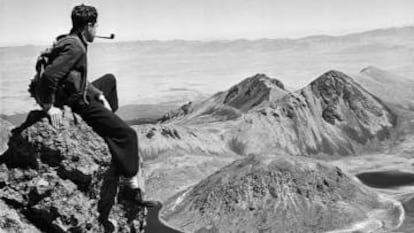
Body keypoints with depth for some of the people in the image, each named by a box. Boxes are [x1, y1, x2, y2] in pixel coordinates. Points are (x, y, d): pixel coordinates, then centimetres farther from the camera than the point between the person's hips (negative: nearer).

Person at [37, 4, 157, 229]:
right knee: (126, 135, -10)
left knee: (109, 80, 34)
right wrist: (49, 106, -23)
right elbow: (49, 75, -31)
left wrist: (98, 94, 16)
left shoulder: (69, 42, 10)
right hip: (79, 105, -10)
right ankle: (134, 186, -10)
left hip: (81, 95, 10)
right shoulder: (75, 47, -21)